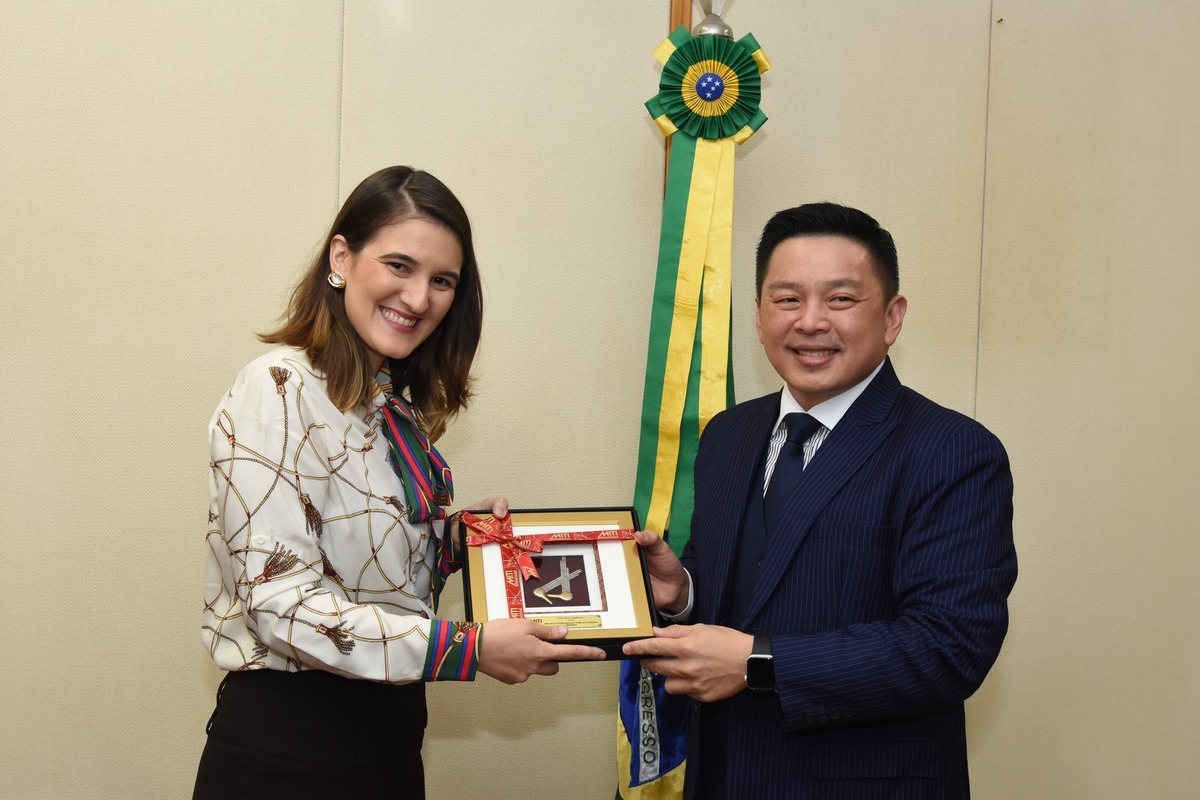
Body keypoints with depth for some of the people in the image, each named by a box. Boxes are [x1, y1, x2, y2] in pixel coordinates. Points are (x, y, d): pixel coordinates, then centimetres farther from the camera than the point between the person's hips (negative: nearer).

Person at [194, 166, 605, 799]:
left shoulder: (399, 404, 8)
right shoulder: (278, 391, -16)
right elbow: (280, 603, -23)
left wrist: (457, 536, -2)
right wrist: (468, 648, -25)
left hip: (390, 735, 8)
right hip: (285, 748, -8)